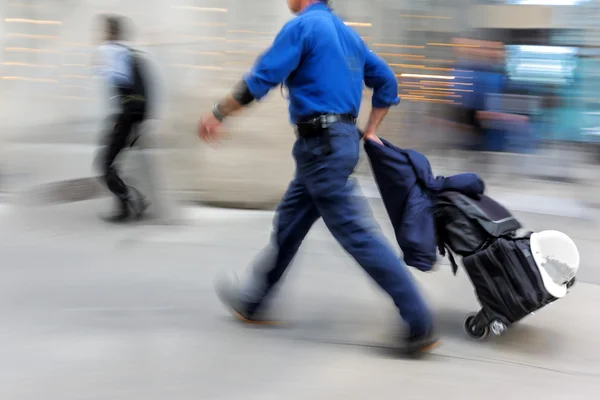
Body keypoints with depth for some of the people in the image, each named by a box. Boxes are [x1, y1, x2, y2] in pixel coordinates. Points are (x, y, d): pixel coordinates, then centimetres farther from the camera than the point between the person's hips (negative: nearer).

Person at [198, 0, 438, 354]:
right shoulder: (346, 32, 15)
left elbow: (260, 80, -15)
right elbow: (387, 81, 21)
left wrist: (218, 114, -4)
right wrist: (370, 131, 24)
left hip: (321, 145, -10)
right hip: (341, 138, 10)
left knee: (355, 233, -9)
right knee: (289, 224, 18)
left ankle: (420, 324, -8)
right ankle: (254, 302, 32)